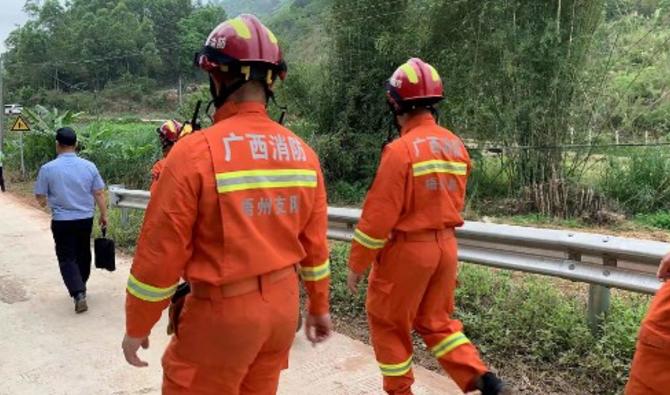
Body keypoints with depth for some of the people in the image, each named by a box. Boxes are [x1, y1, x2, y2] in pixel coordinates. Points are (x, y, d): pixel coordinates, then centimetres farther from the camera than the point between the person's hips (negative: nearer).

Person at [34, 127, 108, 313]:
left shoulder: (48, 168, -11)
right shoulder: (89, 166, -5)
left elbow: (40, 197, -2)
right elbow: (99, 193, -1)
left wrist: (45, 202, 21)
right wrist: (104, 215, 9)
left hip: (62, 221, -3)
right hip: (85, 219, 3)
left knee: (67, 258, 3)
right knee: (83, 255, 19)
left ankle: (78, 293, -12)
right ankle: (80, 288, 33)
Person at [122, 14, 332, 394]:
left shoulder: (195, 152, -18)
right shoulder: (302, 152, -2)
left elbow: (161, 253, -13)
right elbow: (315, 244, 5)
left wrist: (137, 327, 1)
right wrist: (319, 306, 18)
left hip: (224, 311, -5)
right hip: (284, 303, 6)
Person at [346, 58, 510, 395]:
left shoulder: (401, 149, -18)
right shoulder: (456, 146, 4)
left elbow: (378, 215, -17)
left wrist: (357, 264, -8)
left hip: (406, 249, -7)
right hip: (446, 246, 7)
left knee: (388, 324, 13)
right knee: (436, 320, 22)